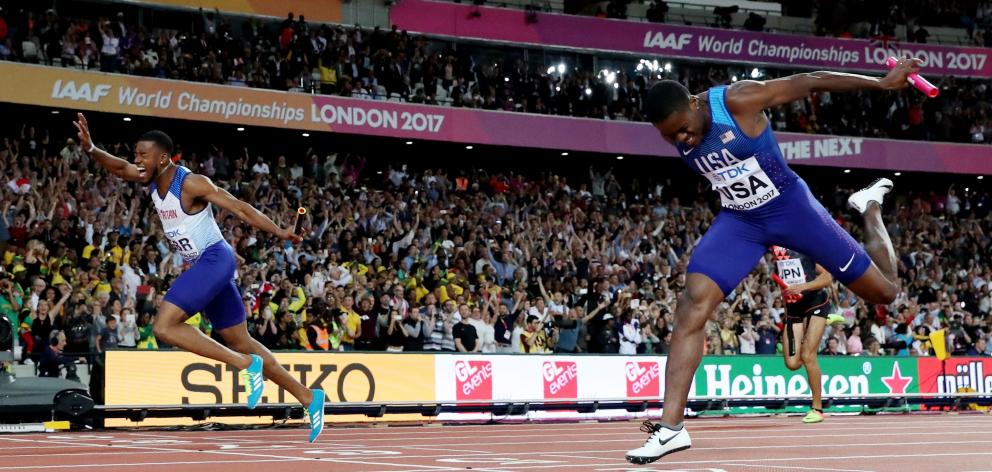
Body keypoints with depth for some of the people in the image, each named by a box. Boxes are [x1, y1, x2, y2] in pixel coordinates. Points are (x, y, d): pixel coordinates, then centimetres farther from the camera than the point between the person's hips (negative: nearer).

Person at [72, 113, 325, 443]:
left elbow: (237, 207, -15)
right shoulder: (153, 178, 6)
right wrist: (91, 150, -22)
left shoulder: (191, 183, -16)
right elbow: (119, 168, -2)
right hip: (202, 266, 9)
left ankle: (246, 365, -16)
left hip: (215, 258, -9)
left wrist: (278, 232, -18)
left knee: (164, 327, -19)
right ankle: (308, 397, 16)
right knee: (241, 342, 12)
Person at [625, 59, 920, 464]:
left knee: (883, 292, 6)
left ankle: (870, 207, 39)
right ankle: (671, 426, -22)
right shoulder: (676, 133, -10)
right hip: (739, 221, 4)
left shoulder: (739, 101, -26)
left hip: (790, 207, -4)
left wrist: (882, 84, -14)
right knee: (692, 305, -19)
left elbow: (808, 82, -18)